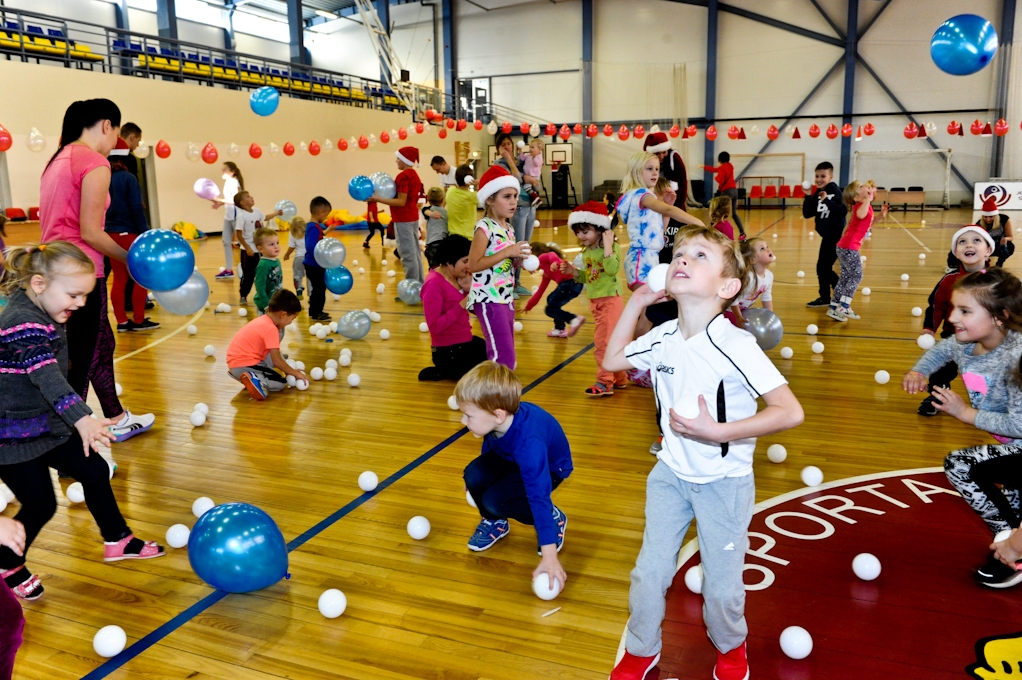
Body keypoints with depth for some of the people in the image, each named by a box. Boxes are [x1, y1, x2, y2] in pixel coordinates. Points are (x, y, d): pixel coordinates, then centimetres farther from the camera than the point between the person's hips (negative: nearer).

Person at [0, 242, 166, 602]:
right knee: (40, 503, 0)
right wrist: (82, 418, -52)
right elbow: (47, 377, -41)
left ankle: (117, 540, 27)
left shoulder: (40, 315, 4)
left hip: (47, 424, 10)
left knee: (95, 472, 12)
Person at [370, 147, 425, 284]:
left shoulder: (403, 176, -16)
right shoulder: (414, 175, 12)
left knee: (408, 255, -7)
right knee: (415, 253, 13)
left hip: (403, 219, -10)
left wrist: (378, 199, -23)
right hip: (412, 217, 10)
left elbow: (401, 202, -21)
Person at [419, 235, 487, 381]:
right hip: (449, 351, -9)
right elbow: (435, 326, -26)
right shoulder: (434, 284, -22)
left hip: (466, 341, 9)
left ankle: (449, 369, 18)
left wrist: (469, 289, -10)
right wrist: (462, 304, -26)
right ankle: (440, 372, 2)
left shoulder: (455, 277, 3)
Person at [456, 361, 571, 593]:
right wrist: (480, 481, 15)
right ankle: (495, 522, 10)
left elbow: (538, 497, -43)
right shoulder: (497, 420, -25)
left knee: (494, 500, -26)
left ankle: (554, 518, -1)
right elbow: (488, 445, 1)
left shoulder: (528, 442, -43)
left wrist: (549, 556, -43)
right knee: (473, 475, -21)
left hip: (550, 467, -6)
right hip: (510, 458, 6)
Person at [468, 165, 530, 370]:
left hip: (505, 297, 9)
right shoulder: (484, 227, -14)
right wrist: (507, 252, -20)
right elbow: (473, 265, -21)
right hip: (488, 299, -9)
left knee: (505, 355, 12)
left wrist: (519, 259, 0)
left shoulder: (508, 228, 11)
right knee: (503, 357, -9)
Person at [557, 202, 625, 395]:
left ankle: (604, 382, -3)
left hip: (610, 299, -8)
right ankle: (619, 378, 28)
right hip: (595, 300, 8)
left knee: (603, 341, -10)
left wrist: (608, 246, -29)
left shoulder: (612, 248, -13)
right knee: (609, 340, 16)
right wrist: (574, 272, 2)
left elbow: (612, 269, -30)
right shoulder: (586, 252, 10)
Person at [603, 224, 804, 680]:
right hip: (670, 474, 4)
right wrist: (636, 302, 4)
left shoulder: (735, 347, -25)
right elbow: (612, 360, 12)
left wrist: (716, 431, -33)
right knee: (649, 573, 10)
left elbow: (790, 412, -28)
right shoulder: (661, 339, -7)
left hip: (724, 482, -4)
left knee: (722, 587, 9)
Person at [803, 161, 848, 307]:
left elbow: (843, 211, -25)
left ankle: (825, 298, 9)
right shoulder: (817, 193, 5)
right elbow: (807, 214, 1)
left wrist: (827, 200, -32)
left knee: (822, 267, -4)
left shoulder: (835, 191, -14)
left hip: (835, 236, -8)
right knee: (825, 268, 15)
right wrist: (808, 197, -9)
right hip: (827, 235, 8)